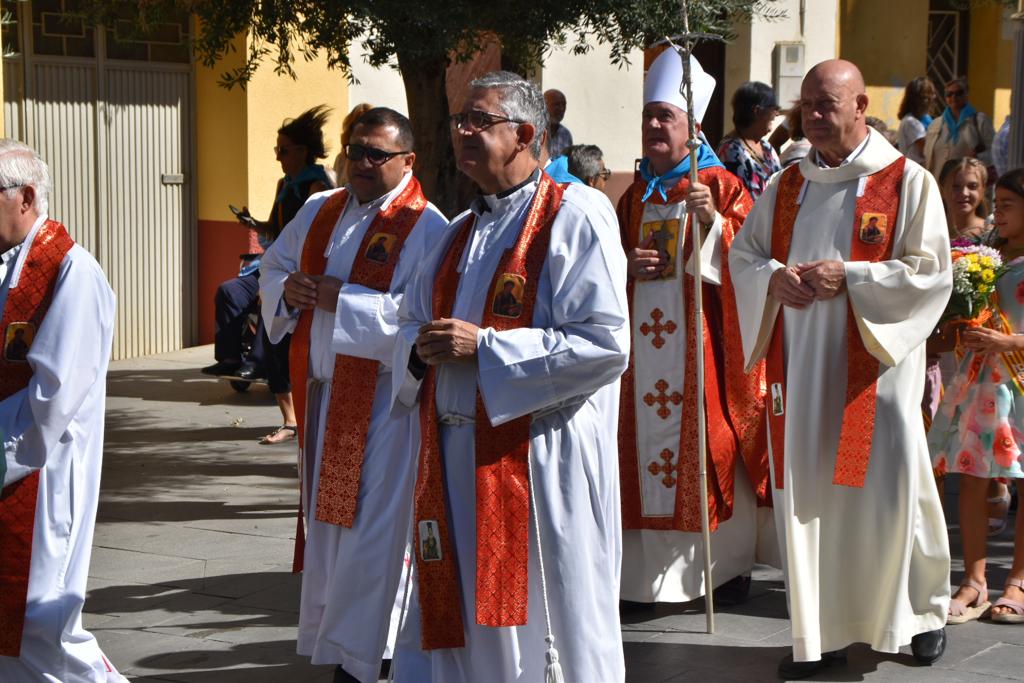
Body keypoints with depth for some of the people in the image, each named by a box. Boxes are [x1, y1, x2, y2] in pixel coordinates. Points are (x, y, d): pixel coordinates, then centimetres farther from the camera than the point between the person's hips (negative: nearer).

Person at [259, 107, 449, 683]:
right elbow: (273, 267, 22)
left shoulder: (426, 228, -11)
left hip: (383, 400, -7)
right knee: (325, 520, 15)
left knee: (369, 530, -3)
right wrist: (286, 287, -2)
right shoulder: (320, 212, 12)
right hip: (322, 391, 7)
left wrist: (344, 301, -22)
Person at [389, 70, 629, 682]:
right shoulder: (462, 232, 16)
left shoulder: (575, 215, -7)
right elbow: (411, 322, 23)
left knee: (543, 631, 1)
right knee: (448, 632, 11)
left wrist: (484, 346, -18)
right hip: (454, 466, 7)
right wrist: (420, 349, -2)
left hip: (539, 467, -7)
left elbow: (605, 344, -17)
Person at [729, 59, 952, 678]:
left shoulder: (908, 182, -2)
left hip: (873, 367, -4)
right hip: (800, 368, 4)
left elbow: (932, 272, -7)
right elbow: (743, 253, 17)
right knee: (806, 492, 4)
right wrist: (773, 277, -6)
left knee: (887, 489, -1)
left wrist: (850, 277, -17)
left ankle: (924, 610, 22)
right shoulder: (787, 187, 12)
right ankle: (821, 632, 14)